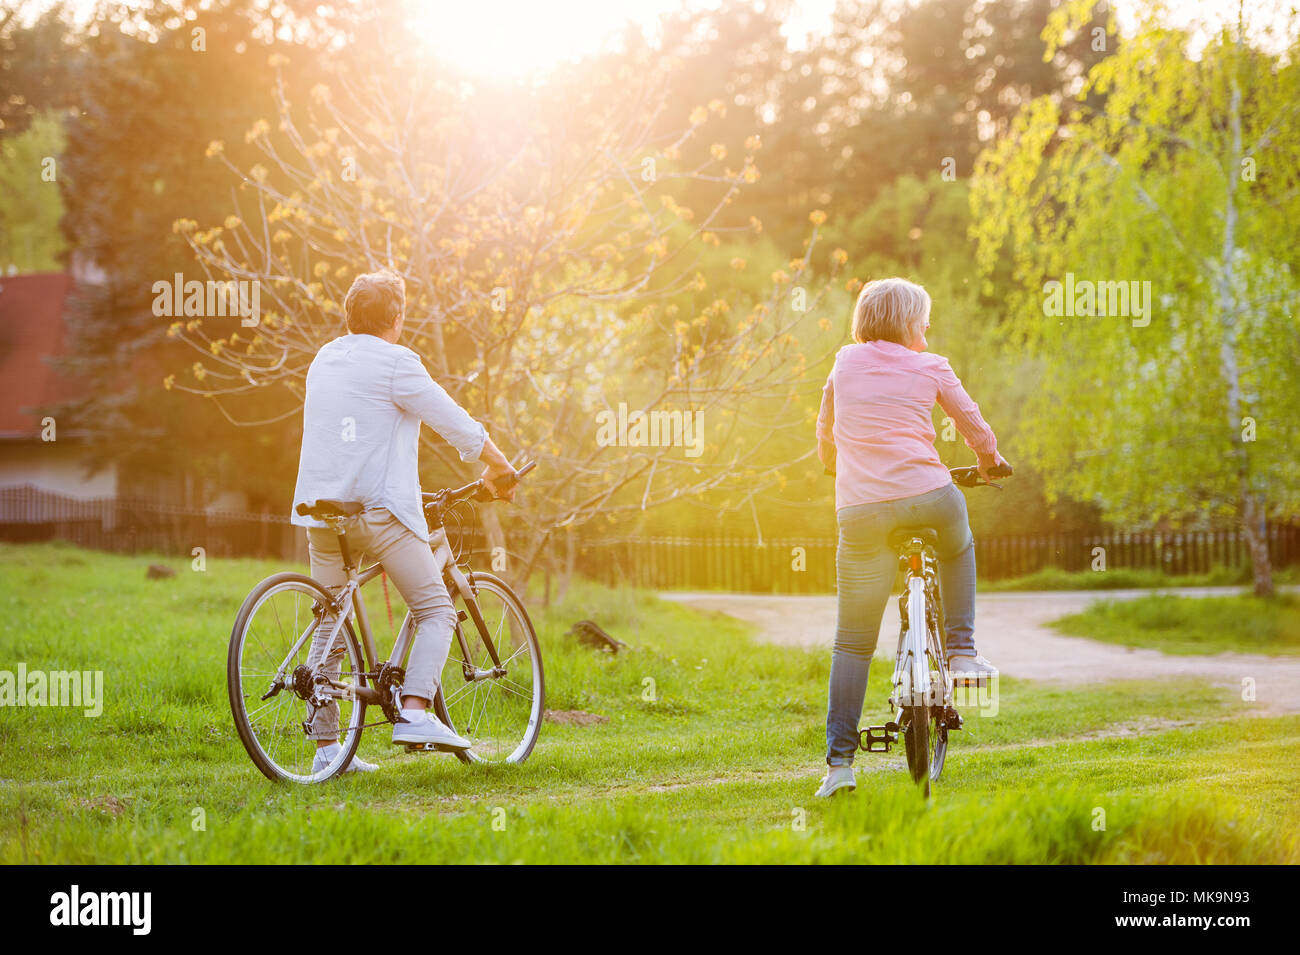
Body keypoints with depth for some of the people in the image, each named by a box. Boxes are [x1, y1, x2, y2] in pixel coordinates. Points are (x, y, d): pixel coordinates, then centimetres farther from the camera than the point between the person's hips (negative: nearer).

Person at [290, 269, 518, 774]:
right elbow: (456, 424, -3)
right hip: (378, 507, -7)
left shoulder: (324, 359, 16)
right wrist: (499, 468, 12)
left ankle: (325, 745, 9)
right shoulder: (395, 362, -6)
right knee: (436, 609, 1)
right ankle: (414, 712, -17)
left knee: (330, 627, 11)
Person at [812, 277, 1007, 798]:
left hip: (861, 510, 1)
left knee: (853, 643, 7)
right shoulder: (930, 368, 11)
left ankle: (839, 760, 0)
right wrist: (989, 461, 42)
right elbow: (976, 430, 20)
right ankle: (961, 649, 26)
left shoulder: (845, 364, 16)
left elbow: (825, 442, 28)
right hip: (928, 497, -1)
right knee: (958, 547, 37)